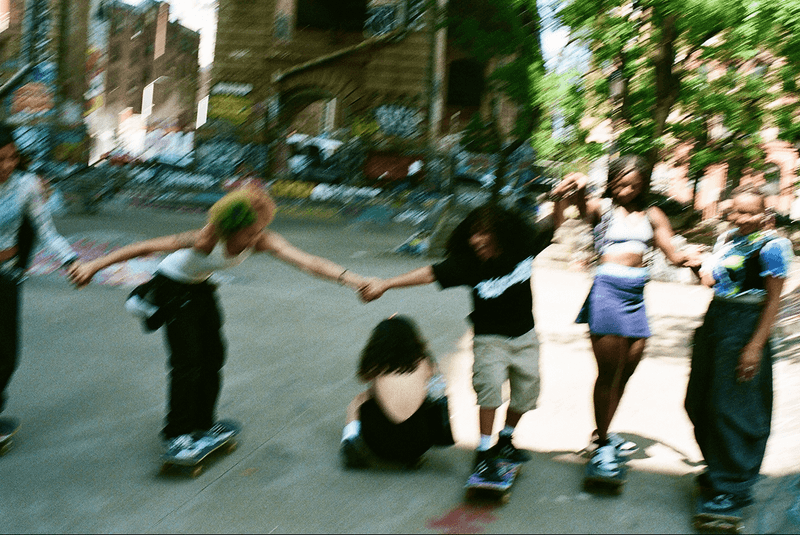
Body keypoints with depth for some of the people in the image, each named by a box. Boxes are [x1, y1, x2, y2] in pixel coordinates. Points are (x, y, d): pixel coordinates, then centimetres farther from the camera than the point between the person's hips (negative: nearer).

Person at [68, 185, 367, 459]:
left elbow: (307, 262, -31)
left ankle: (203, 426, 22)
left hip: (201, 289, 6)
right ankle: (176, 435, -2)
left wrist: (352, 279, -41)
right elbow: (148, 247, -37)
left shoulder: (262, 242, -25)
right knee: (187, 360, -12)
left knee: (213, 355, 7)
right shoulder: (206, 240, -39)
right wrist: (94, 266, -38)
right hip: (173, 287, -6)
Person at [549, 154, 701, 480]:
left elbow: (672, 254, 14)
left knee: (627, 369, 12)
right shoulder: (601, 208, 0)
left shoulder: (651, 215, 13)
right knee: (608, 372, -4)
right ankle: (601, 447, 5)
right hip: (608, 287, -5)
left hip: (636, 293, 5)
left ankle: (603, 433, 29)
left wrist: (689, 259, -9)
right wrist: (562, 196, -39)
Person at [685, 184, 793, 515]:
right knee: (700, 403, 14)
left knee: (732, 407, -3)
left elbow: (773, 301, -14)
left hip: (745, 327, -8)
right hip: (715, 321, 8)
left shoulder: (771, 246, -13)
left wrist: (756, 346, -18)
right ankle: (717, 471, 32)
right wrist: (707, 272, 0)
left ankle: (735, 488, 10)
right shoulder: (727, 239, 11)